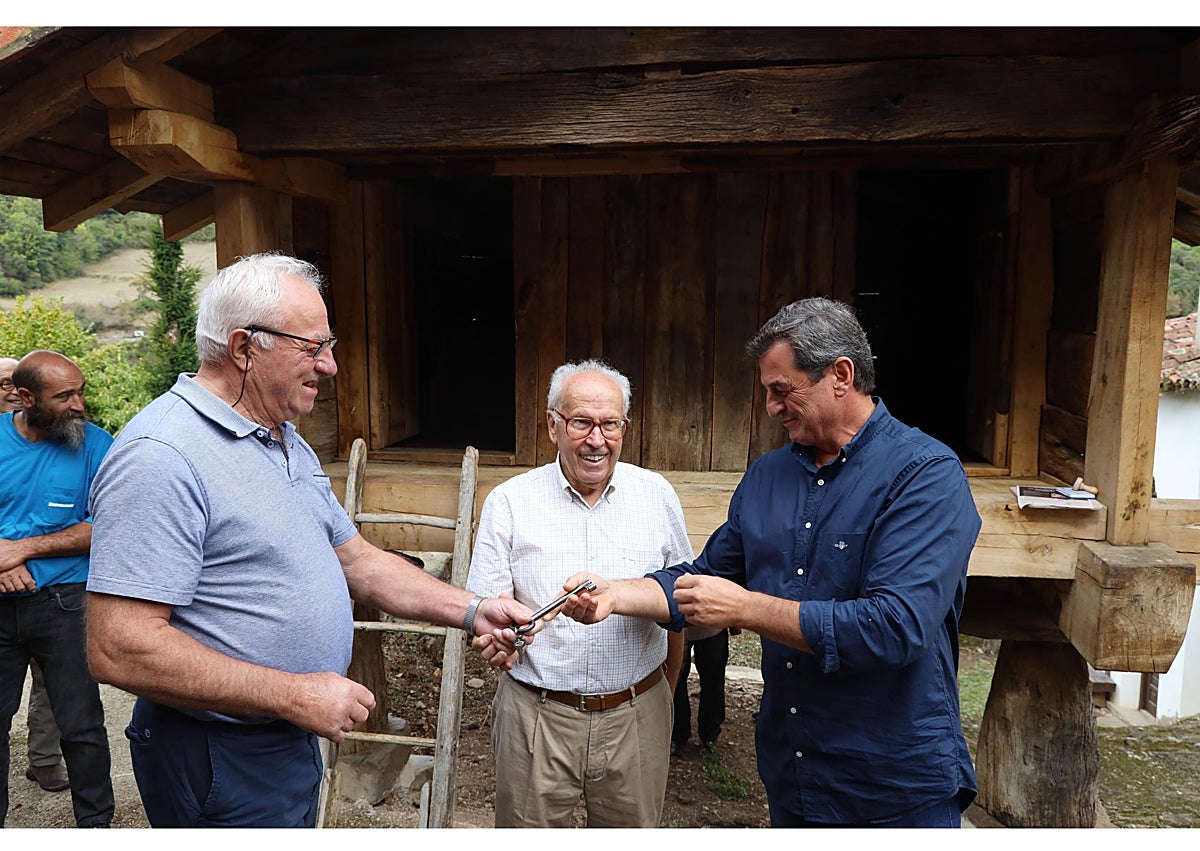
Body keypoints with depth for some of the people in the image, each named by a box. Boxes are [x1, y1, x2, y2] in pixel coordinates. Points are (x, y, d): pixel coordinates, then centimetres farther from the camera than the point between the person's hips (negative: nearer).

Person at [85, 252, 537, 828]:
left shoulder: (289, 445, 9)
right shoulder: (161, 456, -24)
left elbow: (358, 561, 11)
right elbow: (119, 650, -28)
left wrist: (471, 610, 0)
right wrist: (294, 695, -25)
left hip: (291, 738, 9)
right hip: (220, 766, -9)